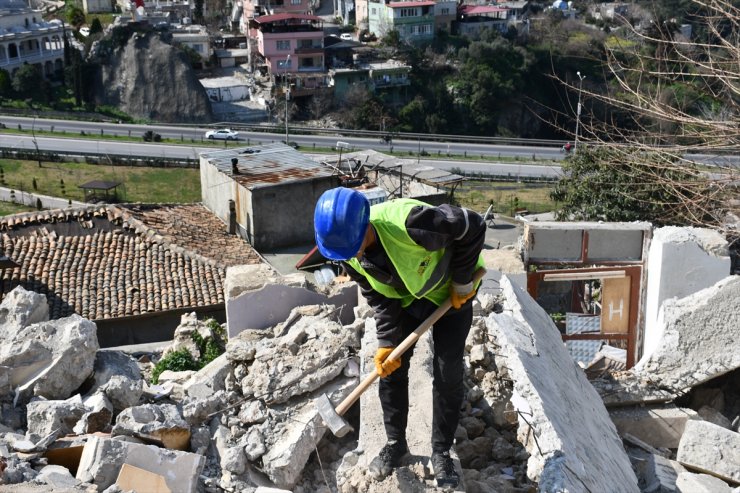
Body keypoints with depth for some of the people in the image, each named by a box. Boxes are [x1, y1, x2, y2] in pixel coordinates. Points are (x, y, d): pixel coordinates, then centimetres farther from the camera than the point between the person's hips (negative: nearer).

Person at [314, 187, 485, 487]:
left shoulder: (409, 223, -45)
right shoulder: (349, 253, -23)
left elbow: (474, 227, -32)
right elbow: (379, 299, -9)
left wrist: (461, 281, -24)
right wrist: (387, 342, -17)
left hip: (450, 294, -4)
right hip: (404, 299, 5)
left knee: (448, 375, -3)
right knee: (390, 368, 2)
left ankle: (441, 452, 15)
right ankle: (395, 444, 22)